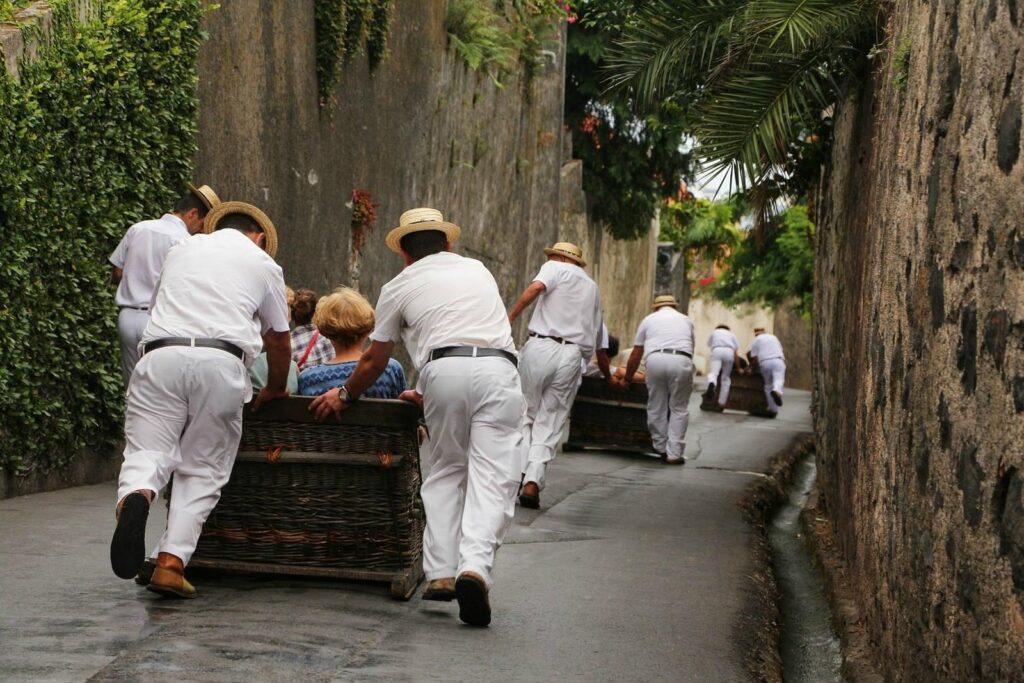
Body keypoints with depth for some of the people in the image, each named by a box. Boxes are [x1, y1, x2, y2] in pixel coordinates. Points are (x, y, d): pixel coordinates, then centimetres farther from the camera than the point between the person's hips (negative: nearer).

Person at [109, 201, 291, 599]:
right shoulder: (263, 263, 21)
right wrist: (275, 390, 44)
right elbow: (279, 343, 27)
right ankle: (171, 562, -7)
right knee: (202, 469, 7)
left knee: (147, 452, 0)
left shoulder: (181, 250, 29)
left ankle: (134, 497, -36)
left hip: (160, 354, 2)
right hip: (221, 360, -1)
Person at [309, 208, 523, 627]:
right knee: (492, 478, -4)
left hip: (444, 371, -1)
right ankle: (474, 567, -23)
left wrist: (344, 396, 43)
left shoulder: (400, 287, 19)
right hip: (498, 369, 1)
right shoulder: (478, 271, 29)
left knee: (445, 473, 17)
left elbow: (374, 361, 25)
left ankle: (440, 573, 10)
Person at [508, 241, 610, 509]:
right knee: (550, 422, 6)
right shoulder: (592, 288, 28)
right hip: (572, 356, 4)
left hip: (540, 346, -4)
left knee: (523, 414, 7)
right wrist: (608, 377, 43)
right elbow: (600, 344, 31)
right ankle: (532, 482, -6)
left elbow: (535, 288, -13)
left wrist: (509, 318, -14)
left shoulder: (555, 269, 12)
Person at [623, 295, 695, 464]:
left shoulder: (649, 320, 26)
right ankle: (674, 453, 4)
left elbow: (635, 355, 27)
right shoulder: (686, 320, 30)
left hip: (655, 360, 0)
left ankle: (661, 448, 21)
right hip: (681, 361, 0)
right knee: (679, 408, 8)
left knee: (656, 407, 13)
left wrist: (628, 378, 39)